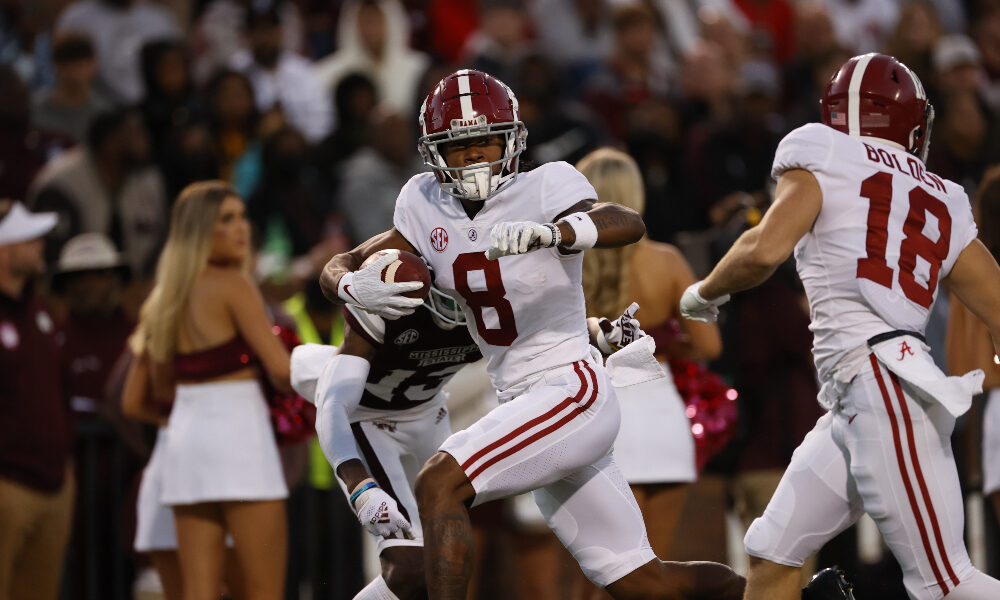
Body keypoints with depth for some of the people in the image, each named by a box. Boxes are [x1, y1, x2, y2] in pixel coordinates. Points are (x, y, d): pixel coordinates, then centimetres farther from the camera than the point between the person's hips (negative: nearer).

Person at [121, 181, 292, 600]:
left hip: (183, 437, 7)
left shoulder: (165, 303, 15)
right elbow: (281, 367, -15)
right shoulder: (232, 286, -6)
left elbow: (135, 402, 19)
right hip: (238, 431, -7)